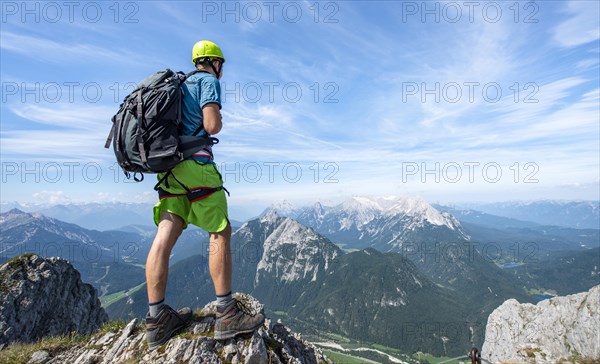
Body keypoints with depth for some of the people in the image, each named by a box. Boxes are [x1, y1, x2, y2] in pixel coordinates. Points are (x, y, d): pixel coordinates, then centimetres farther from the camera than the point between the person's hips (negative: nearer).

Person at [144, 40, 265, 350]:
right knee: (220, 233, -3)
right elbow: (212, 126, -12)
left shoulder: (181, 85, 27)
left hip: (169, 165, 8)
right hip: (195, 162, -8)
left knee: (166, 235, 0)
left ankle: (157, 318, 2)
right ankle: (226, 314, 1)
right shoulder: (208, 80, 1)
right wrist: (219, 122, 9)